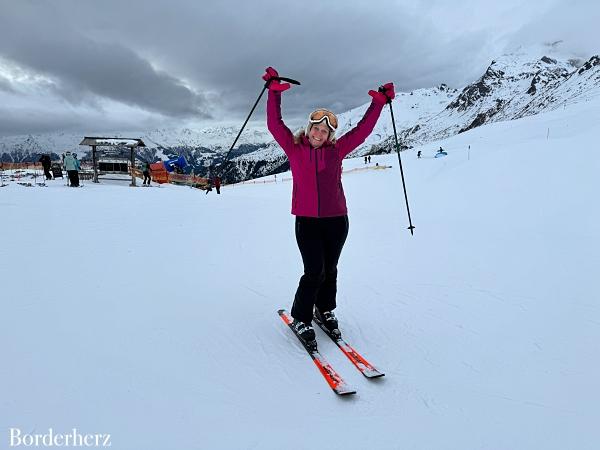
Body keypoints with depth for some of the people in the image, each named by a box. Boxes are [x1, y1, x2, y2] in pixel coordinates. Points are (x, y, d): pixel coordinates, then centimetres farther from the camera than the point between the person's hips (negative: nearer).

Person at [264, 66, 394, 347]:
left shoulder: (336, 150, 6)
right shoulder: (294, 147, 3)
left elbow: (362, 129, 9)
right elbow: (274, 124, 2)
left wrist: (379, 102, 9)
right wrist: (274, 91, -3)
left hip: (337, 221, 3)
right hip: (307, 221, -2)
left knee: (330, 270, 13)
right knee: (314, 273, -7)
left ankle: (325, 310, 35)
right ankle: (300, 319, 12)